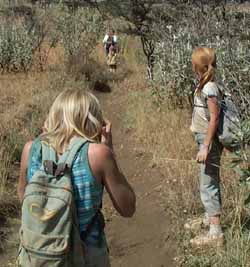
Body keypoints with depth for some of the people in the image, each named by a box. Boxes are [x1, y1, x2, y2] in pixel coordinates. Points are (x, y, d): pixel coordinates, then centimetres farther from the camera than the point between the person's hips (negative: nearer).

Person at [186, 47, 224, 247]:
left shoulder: (209, 88, -20)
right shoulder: (205, 86, 6)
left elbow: (214, 119, -20)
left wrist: (205, 147, -20)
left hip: (209, 141, -9)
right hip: (204, 139, 9)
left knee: (208, 185, -5)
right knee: (208, 182, 21)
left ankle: (216, 232, 0)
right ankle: (209, 218, 37)